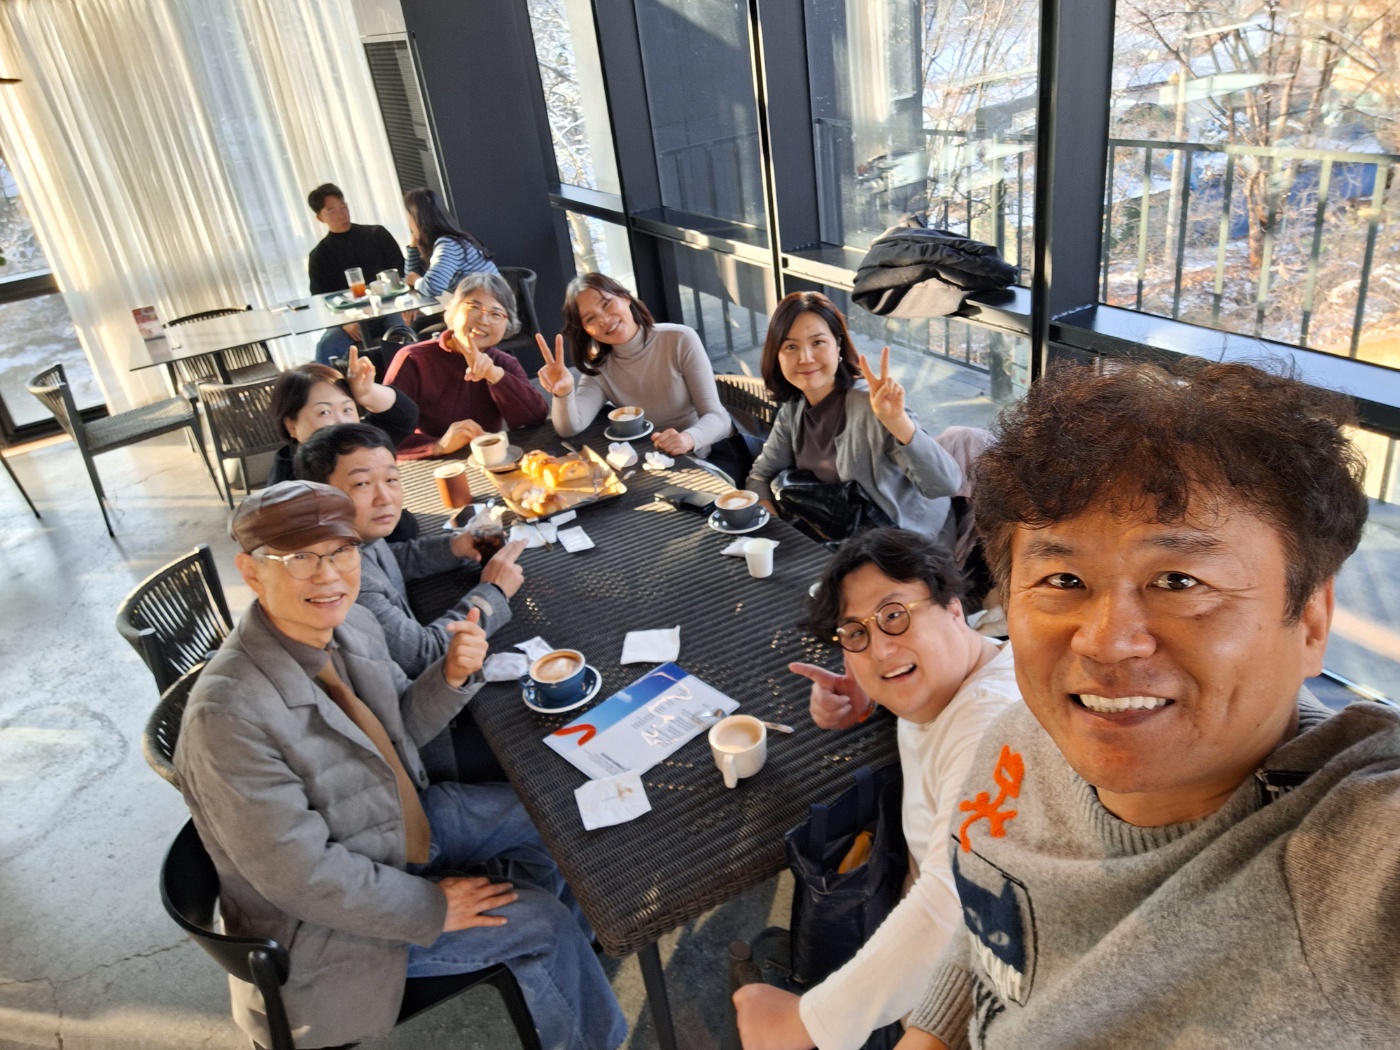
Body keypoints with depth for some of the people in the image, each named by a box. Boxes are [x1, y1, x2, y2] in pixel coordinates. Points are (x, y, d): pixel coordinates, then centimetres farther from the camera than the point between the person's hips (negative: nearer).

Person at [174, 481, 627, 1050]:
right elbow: (301, 874, -28)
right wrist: (432, 906, -19)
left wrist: (452, 675, -16)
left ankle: (561, 963, 33)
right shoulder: (227, 711, -34)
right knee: (539, 921, -7)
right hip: (323, 915, -7)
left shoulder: (352, 625, -12)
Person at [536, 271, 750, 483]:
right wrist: (563, 393, -39)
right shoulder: (600, 369, -1)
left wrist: (689, 438, -40)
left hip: (717, 452, -4)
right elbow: (569, 428, -17)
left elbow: (714, 415, -17)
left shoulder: (680, 340, -13)